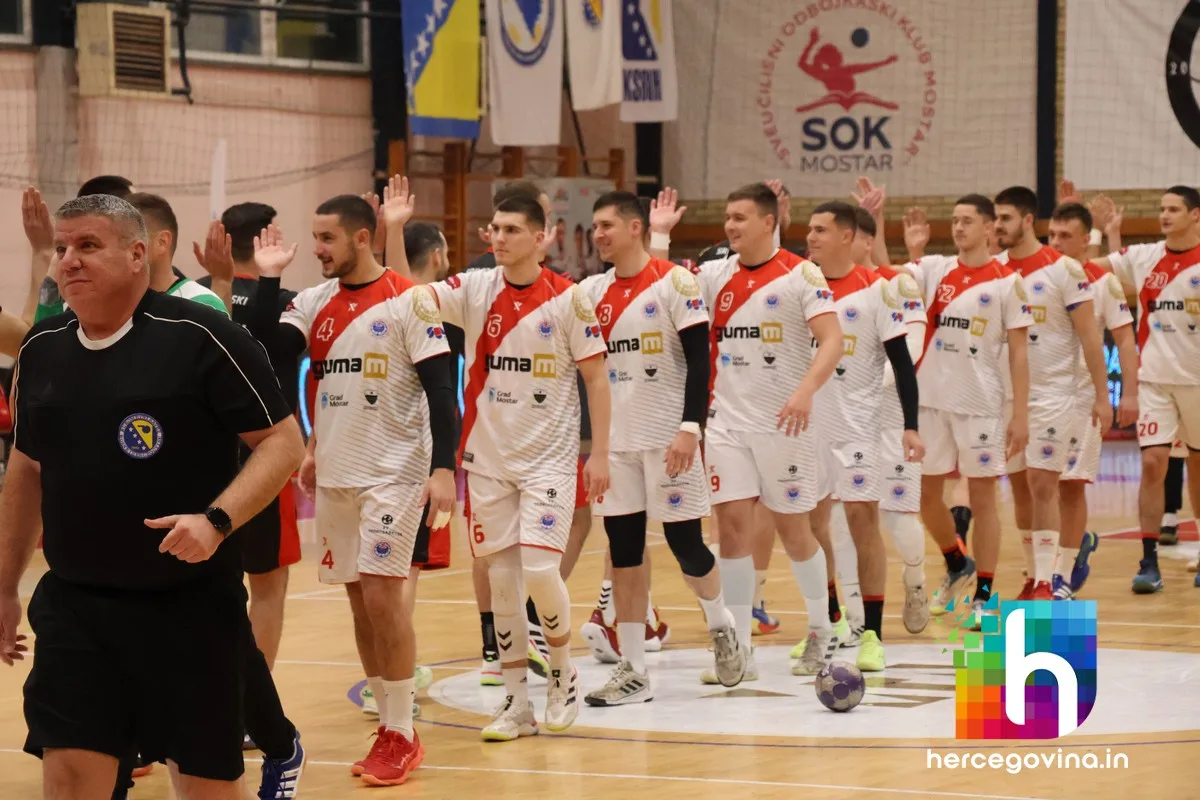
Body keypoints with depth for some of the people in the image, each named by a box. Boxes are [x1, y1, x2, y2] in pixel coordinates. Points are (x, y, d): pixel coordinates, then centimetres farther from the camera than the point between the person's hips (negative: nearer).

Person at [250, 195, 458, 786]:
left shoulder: (408, 301, -10)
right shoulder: (314, 303, 6)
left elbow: (440, 391, -11)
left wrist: (444, 469, -18)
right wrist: (267, 278, -8)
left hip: (393, 471, -6)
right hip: (334, 471, 6)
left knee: (382, 593, -9)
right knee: (359, 599, 8)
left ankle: (402, 736, -1)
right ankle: (388, 727, 17)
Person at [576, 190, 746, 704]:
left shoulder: (674, 283, -8)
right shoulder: (593, 291, 9)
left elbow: (700, 360, -12)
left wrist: (690, 428, -21)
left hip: (667, 436, -5)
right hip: (616, 439, 5)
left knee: (684, 543, 0)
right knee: (623, 553, 4)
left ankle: (722, 627, 28)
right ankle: (633, 672, 7)